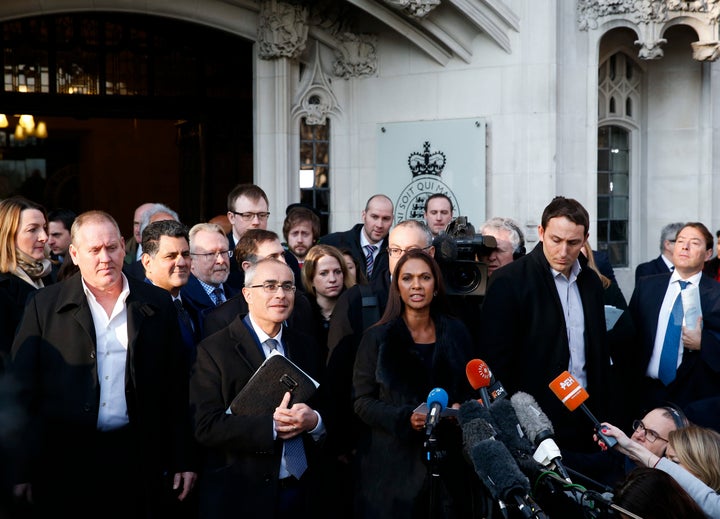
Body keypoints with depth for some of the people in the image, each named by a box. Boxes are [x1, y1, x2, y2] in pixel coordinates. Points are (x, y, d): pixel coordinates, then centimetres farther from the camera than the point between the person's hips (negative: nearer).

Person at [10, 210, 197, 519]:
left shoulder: (157, 304, 6)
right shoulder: (45, 305, 2)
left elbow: (176, 388, 7)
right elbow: (24, 389, 1)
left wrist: (182, 460, 5)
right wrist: (23, 470, -3)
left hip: (137, 456, 1)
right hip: (65, 459, -1)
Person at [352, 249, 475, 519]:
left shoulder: (456, 332, 8)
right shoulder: (377, 337, 0)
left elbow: (470, 389, 14)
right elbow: (362, 401, -3)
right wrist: (405, 418, -18)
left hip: (445, 458, 2)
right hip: (393, 460, -2)